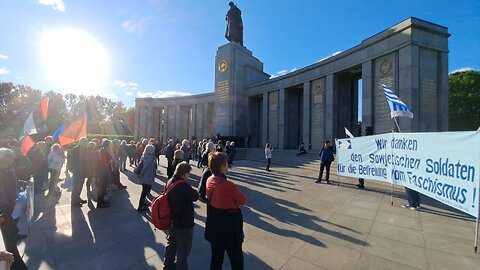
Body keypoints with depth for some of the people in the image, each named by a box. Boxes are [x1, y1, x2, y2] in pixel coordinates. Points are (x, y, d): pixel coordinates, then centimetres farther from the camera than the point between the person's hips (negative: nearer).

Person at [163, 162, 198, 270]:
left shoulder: (169, 182, -5)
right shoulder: (184, 185, -30)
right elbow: (195, 197, -19)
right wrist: (192, 190, -2)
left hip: (172, 219, 9)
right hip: (184, 222, -8)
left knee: (171, 242, 28)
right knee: (184, 248, 13)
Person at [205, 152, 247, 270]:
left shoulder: (209, 180, -7)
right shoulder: (227, 185, -32)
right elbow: (243, 200, -18)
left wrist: (228, 202, -7)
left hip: (214, 225, 7)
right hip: (229, 226, -7)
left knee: (216, 256, 26)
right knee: (236, 258, 17)